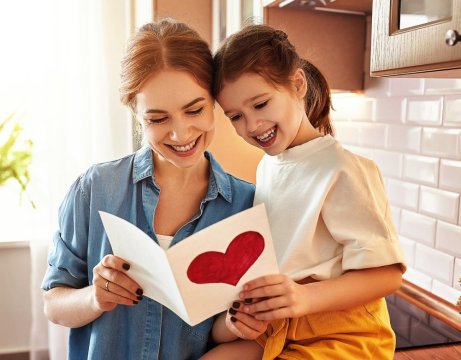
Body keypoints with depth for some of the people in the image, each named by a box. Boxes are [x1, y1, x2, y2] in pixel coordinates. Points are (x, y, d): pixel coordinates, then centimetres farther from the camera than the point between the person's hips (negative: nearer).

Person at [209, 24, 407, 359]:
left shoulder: (341, 170, -18)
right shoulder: (266, 166, 5)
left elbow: (386, 273, -18)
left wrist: (305, 297, -32)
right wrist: (247, 306, -6)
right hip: (272, 331, 6)